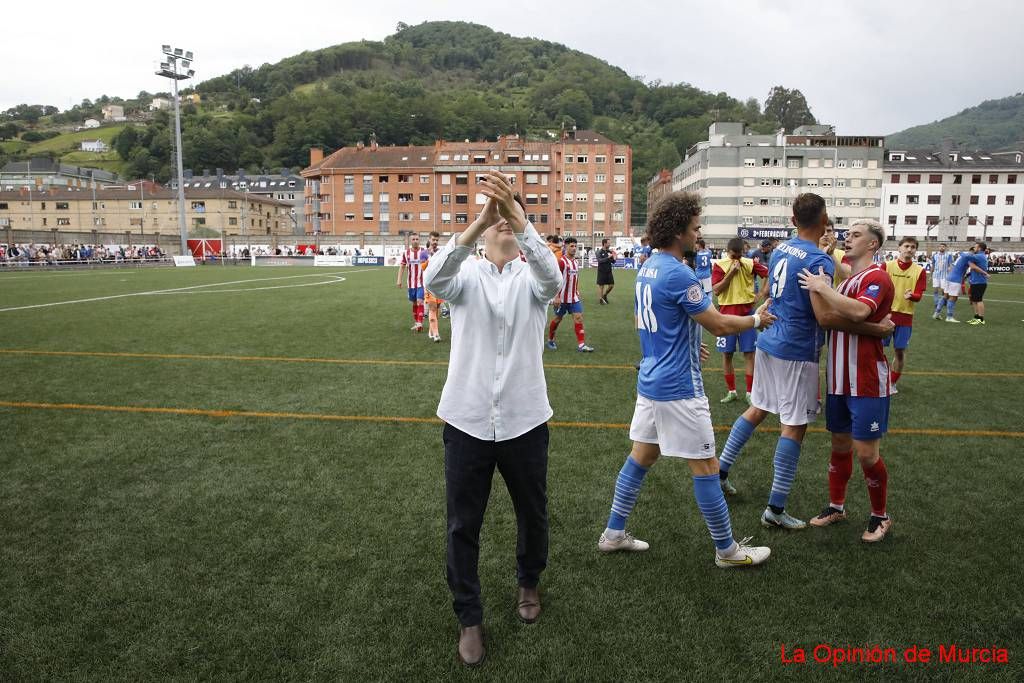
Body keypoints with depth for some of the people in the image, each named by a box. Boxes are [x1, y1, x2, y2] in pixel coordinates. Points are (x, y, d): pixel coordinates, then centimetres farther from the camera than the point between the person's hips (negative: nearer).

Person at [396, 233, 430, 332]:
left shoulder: (424, 252, -3)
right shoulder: (406, 253, 4)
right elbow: (402, 266, 7)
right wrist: (399, 280, 0)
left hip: (422, 282, -3)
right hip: (411, 282, 3)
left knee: (420, 301, -14)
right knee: (414, 302, 13)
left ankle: (420, 323, -17)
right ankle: (416, 322, 24)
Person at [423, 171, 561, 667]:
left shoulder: (531, 278, 0)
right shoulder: (466, 275, -1)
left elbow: (552, 276, -25)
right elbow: (433, 279, -25)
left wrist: (520, 218, -39)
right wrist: (477, 222, -38)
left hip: (524, 420, 1)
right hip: (467, 419, 0)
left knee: (532, 514, 18)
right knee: (462, 525, 8)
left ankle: (528, 582, 47)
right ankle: (469, 618, 28)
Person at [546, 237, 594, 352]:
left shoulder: (575, 261, 9)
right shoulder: (561, 261, -13)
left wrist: (577, 292, 16)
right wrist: (556, 296, -19)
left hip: (574, 297, 6)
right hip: (563, 298, -6)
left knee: (578, 317, -3)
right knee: (558, 318, 8)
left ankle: (581, 345, -4)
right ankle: (550, 340, 27)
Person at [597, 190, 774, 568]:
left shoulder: (648, 268, 8)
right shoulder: (679, 274, -20)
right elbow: (720, 325, -15)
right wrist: (757, 319, 2)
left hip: (651, 380, 9)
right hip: (678, 388, -9)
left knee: (641, 456, 16)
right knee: (705, 467, 3)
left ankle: (613, 533, 24)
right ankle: (727, 549, 17)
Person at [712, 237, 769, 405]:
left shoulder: (750, 263, -2)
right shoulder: (719, 265, -4)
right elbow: (716, 290, -12)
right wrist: (731, 273, -17)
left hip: (747, 313, 0)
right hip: (726, 314, 0)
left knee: (749, 353, 1)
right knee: (726, 354, 4)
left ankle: (750, 392, 9)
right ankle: (731, 391, 18)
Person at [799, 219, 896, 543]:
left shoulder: (877, 277, -13)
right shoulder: (846, 279, 15)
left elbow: (859, 311, -34)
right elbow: (824, 316, 6)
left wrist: (821, 287, -25)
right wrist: (814, 287, -4)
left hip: (867, 383, -8)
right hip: (838, 380, 8)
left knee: (866, 453, 0)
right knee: (839, 446, 16)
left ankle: (880, 516, 19)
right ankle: (836, 506, 30)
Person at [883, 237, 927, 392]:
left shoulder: (920, 271, 1)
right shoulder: (887, 266, -1)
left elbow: (919, 296, -4)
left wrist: (910, 296, -25)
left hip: (905, 317, 1)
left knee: (900, 351, 6)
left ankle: (893, 383, 22)